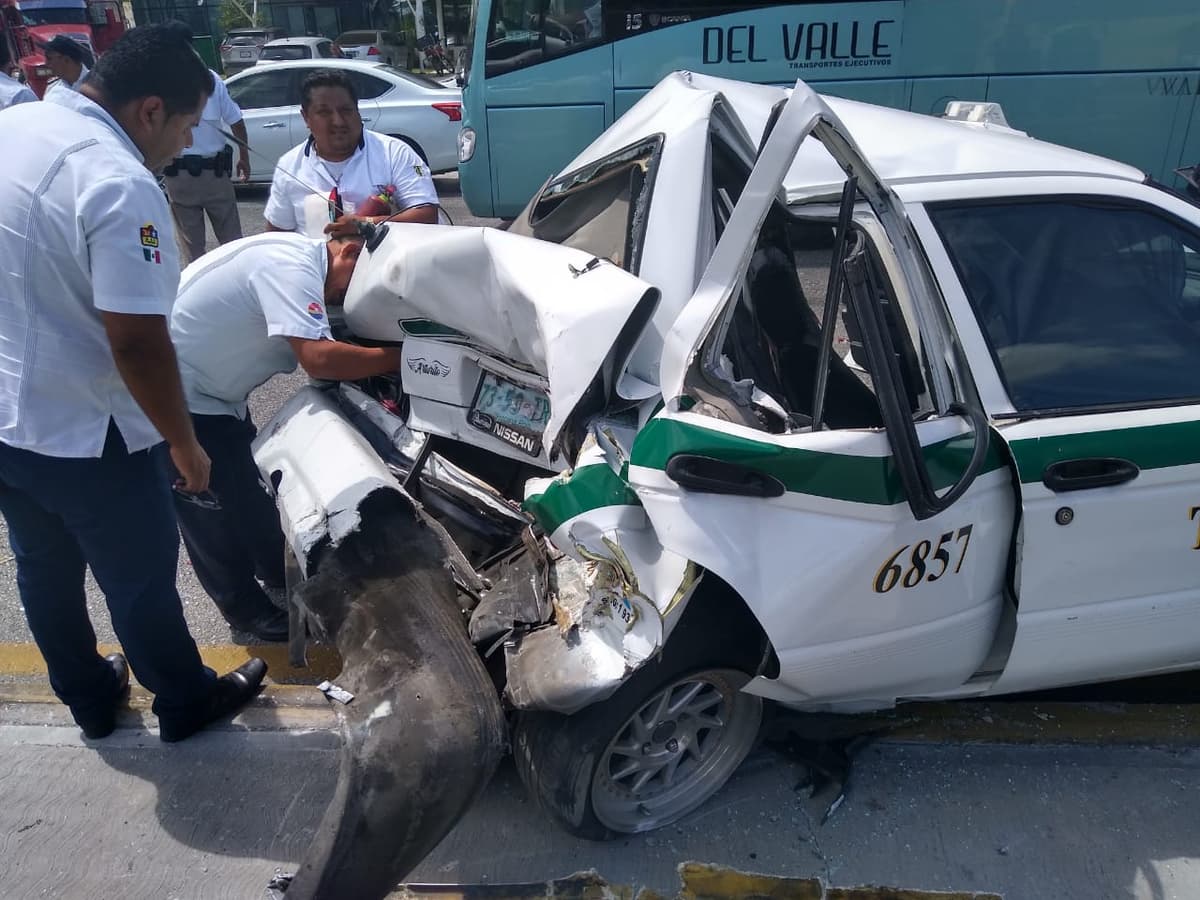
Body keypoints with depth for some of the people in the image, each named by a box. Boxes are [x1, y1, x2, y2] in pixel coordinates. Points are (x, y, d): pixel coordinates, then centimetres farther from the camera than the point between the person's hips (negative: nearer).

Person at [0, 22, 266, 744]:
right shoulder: (119, 183, -26)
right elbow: (138, 344, -27)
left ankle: (90, 698, 44)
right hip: (78, 431, -8)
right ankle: (186, 703, 34)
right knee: (141, 578, 12)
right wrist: (186, 445, -15)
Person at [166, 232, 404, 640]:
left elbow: (323, 352, 4)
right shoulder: (292, 264, -27)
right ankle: (244, 606, 21)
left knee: (249, 482, 22)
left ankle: (278, 569, 41)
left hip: (212, 391, 10)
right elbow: (319, 358, -39)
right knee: (215, 509, 3)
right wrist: (398, 357, -28)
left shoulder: (302, 260, 4)